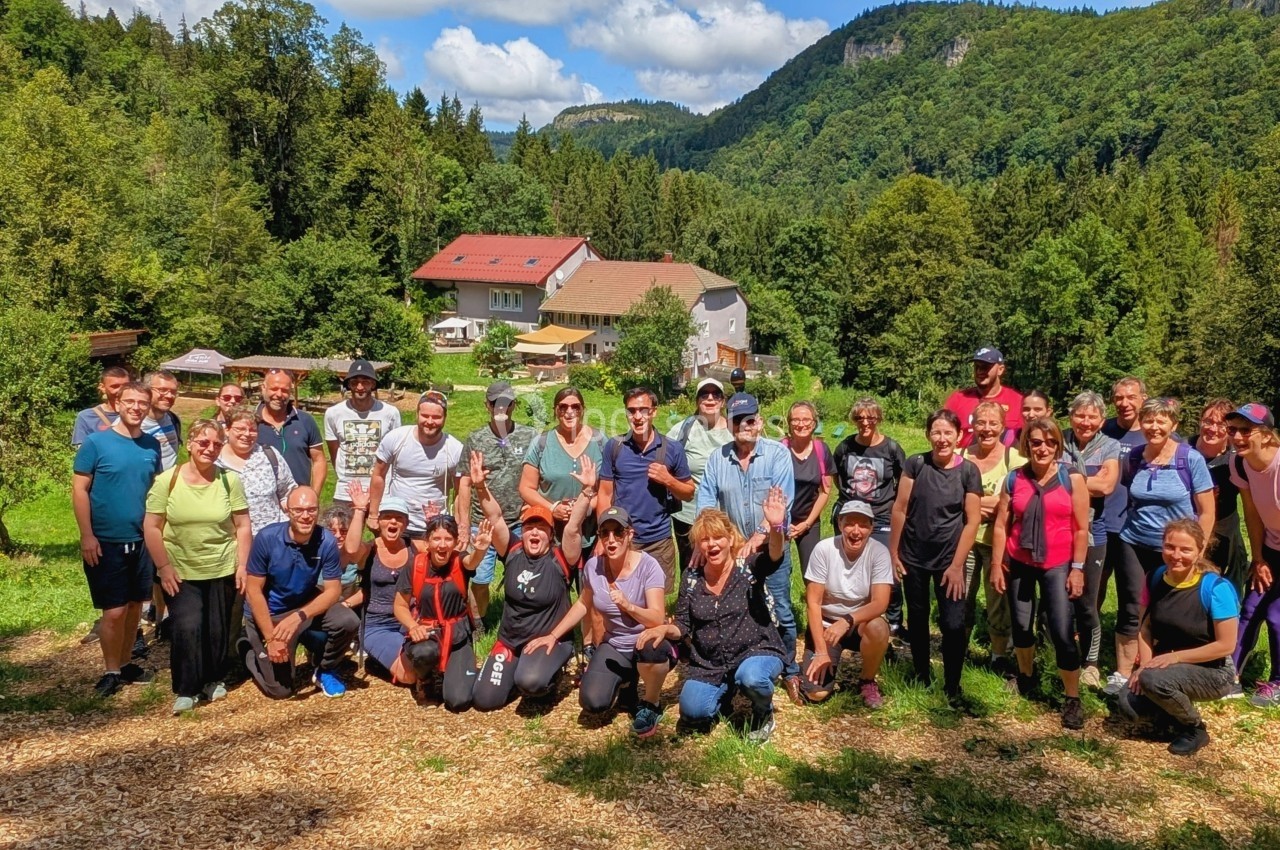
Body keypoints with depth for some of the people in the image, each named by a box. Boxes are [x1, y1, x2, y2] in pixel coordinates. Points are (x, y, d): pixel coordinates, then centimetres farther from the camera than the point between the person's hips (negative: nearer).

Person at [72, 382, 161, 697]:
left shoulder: (152, 445, 4)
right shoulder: (96, 442, -8)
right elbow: (79, 490, -9)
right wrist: (87, 536, -14)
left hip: (142, 540, 4)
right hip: (106, 542, -4)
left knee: (134, 606, 12)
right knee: (114, 610, -2)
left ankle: (125, 664, 26)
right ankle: (111, 672, 14)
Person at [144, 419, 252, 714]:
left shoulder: (230, 480, -3)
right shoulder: (166, 481, -7)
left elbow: (243, 526, 1)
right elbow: (152, 527, -5)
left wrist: (242, 565, -3)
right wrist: (164, 567, -9)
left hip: (222, 571, 2)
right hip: (180, 573, -1)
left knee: (218, 630, 10)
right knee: (186, 628, -12)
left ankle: (215, 680, 32)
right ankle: (186, 690, 4)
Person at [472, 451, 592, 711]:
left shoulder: (560, 559, -10)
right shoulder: (513, 552, -2)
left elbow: (573, 527, -25)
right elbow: (496, 519, -12)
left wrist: (587, 491, -36)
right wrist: (480, 487, -27)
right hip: (509, 641, 4)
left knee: (529, 682, -34)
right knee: (484, 699, -7)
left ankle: (548, 674, 4)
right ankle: (515, 672, 24)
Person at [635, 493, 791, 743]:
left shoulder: (749, 566, -10)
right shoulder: (692, 579, 0)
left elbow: (774, 556, -32)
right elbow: (683, 626, 6)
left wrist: (775, 528, -53)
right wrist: (664, 629, -17)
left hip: (756, 651, -3)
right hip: (709, 664, 3)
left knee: (751, 676, -36)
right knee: (692, 712, -18)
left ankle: (763, 713, 1)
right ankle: (724, 693, 19)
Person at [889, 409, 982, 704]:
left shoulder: (968, 471, -6)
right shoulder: (915, 464, -5)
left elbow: (973, 520, -6)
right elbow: (900, 509, -1)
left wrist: (957, 564, -9)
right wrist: (893, 552, -1)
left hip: (948, 560, -1)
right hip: (913, 557, 1)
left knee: (953, 624, -5)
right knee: (917, 619, 13)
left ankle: (952, 686, 12)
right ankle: (921, 675, 32)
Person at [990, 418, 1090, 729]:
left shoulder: (1072, 477, -5)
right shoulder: (1014, 479, 0)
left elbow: (1081, 528, -4)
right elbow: (1001, 525, 3)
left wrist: (1078, 568, -6)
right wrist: (997, 565, 1)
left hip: (1058, 565, -2)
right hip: (1019, 563, 3)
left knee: (1062, 633, -6)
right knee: (1021, 625, 13)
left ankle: (1073, 699, 7)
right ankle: (1025, 677, 38)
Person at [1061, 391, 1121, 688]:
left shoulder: (1109, 447, 0)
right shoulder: (1059, 441, 1)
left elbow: (1107, 485, -14)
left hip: (1091, 534, -1)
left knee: (1086, 602, 6)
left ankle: (1090, 662, 23)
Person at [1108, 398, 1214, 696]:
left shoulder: (1191, 459, -12)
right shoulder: (1134, 458, -3)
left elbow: (1206, 511, -7)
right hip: (1133, 545, 2)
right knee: (1129, 612, 6)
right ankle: (1121, 675, 17)